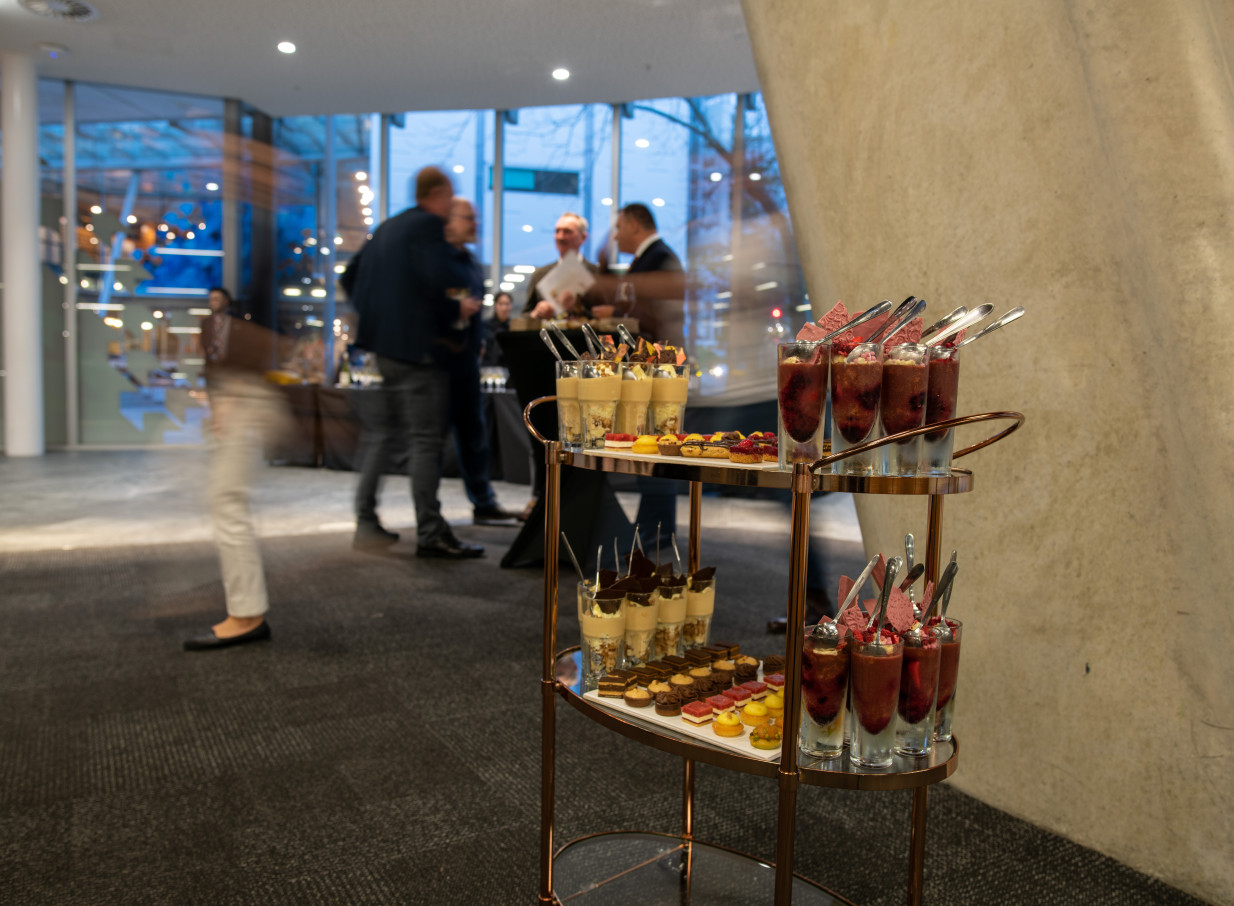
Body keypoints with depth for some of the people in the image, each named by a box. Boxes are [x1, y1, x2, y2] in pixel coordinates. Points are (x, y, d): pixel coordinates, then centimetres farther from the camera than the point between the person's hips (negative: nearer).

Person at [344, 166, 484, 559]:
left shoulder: (387, 227, 17)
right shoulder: (429, 226, -10)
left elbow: (351, 276, 20)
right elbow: (439, 281, -24)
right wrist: (459, 308, -6)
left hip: (385, 342, 9)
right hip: (418, 345, -9)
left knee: (383, 430, 17)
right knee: (426, 438, -5)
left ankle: (366, 521, 21)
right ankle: (430, 534, -1)